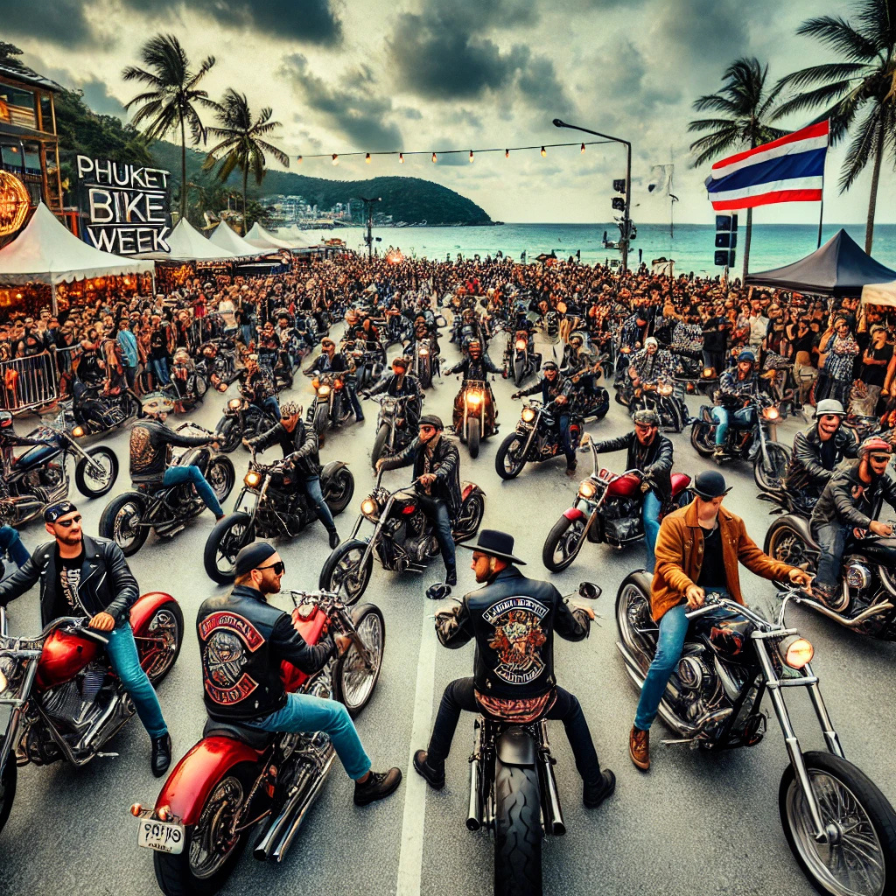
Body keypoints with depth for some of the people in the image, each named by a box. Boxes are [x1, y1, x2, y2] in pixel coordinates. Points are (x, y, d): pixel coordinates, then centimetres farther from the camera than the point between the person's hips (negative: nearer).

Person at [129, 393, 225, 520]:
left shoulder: (135, 426, 7)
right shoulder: (158, 428, -16)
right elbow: (184, 441, -15)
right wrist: (210, 439, -4)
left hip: (136, 477, 9)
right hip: (155, 479, -8)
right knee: (193, 471, -1)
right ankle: (219, 515, -1)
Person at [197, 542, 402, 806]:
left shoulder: (206, 608, -6)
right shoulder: (274, 621, -25)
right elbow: (310, 662, -14)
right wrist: (334, 643, 6)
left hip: (216, 708, 7)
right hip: (260, 714, -7)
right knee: (337, 714, 8)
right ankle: (366, 782, 25)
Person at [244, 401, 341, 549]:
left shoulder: (308, 431, -15)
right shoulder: (281, 428, 1)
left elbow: (309, 446, -35)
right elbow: (267, 437, -14)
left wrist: (295, 455, -56)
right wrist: (252, 443, -36)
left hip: (308, 471, -6)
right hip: (290, 468, 6)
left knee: (316, 498, -23)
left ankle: (332, 531, -12)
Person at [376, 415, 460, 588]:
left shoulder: (448, 446, -14)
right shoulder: (418, 444, 4)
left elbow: (447, 466, -32)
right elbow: (403, 457, -5)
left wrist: (433, 476, -54)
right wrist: (384, 462, -25)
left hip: (441, 497, -6)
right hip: (421, 494, 6)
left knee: (443, 528, -23)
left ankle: (451, 572, -14)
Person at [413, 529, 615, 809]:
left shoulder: (474, 602, -16)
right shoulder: (546, 592, -12)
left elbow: (449, 638, 3)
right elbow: (575, 631, 4)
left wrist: (442, 615, 26)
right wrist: (583, 613, 28)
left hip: (492, 702, -1)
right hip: (539, 702, 1)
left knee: (452, 694, 31)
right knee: (571, 708, 34)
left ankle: (433, 767, 43)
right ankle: (594, 787, 41)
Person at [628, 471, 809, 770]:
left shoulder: (734, 524, 11)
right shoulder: (675, 523, -6)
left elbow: (753, 556, 9)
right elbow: (667, 564, -12)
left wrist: (786, 571, -8)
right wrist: (687, 587, -32)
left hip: (720, 595, 5)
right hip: (680, 595, -5)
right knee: (668, 656, -27)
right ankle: (641, 728, -10)